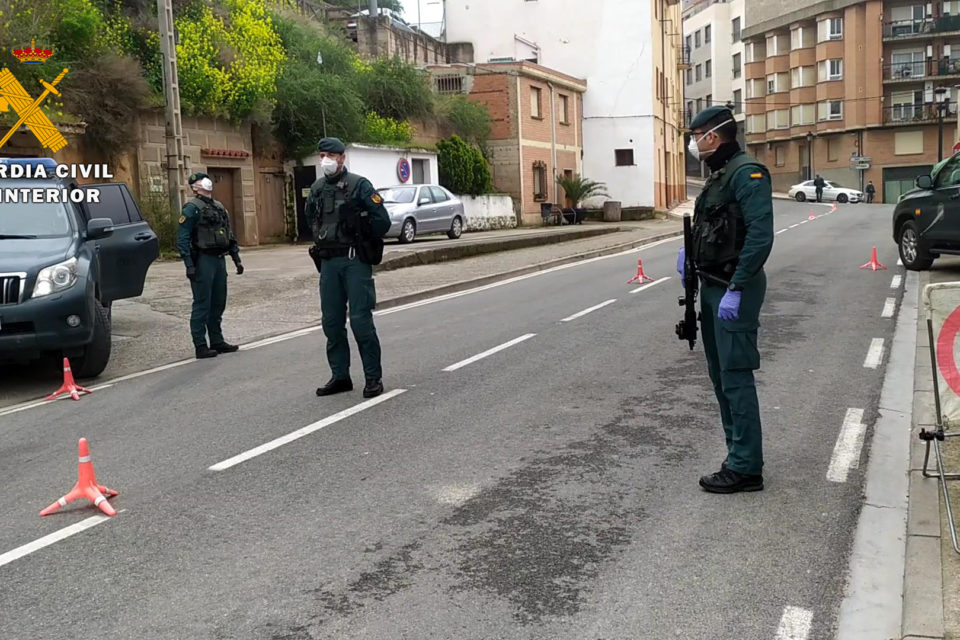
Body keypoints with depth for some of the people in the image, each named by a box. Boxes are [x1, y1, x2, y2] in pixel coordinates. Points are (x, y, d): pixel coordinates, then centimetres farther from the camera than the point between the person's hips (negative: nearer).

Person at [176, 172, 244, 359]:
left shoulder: (219, 207, 15)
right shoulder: (192, 208, -8)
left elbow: (230, 235, 21)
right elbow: (182, 239, -13)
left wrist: (236, 258, 15)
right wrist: (189, 265, -19)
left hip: (219, 260, 7)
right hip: (203, 261, -7)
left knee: (218, 303, 13)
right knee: (202, 305, -3)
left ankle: (217, 341, 22)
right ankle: (200, 346, 2)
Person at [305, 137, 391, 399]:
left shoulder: (359, 185, -6)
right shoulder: (316, 189, 11)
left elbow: (382, 220, -7)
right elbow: (311, 219, 28)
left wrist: (361, 240, -2)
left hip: (355, 261, -6)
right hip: (328, 262, 6)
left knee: (360, 320, -7)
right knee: (331, 322, 8)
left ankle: (374, 378, 2)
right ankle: (340, 376, 19)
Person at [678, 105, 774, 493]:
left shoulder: (747, 174, -15)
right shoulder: (718, 176, 16)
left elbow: (760, 236, -23)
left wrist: (735, 290, -26)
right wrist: (690, 251, 6)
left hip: (734, 291, -10)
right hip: (712, 287, 10)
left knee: (735, 377, -7)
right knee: (719, 375, 14)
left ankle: (745, 468, -1)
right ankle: (738, 455, 24)